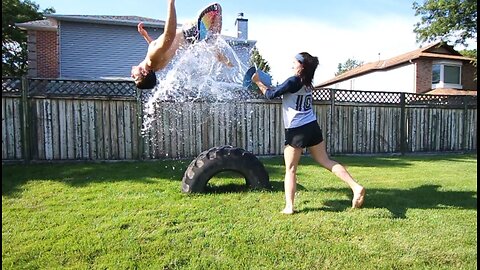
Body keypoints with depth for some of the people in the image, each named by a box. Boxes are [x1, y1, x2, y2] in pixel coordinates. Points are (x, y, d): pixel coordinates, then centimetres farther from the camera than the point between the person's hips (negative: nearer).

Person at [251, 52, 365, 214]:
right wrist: (267, 86, 20)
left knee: (290, 169, 3)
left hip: (296, 131, -7)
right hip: (312, 127, 8)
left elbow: (271, 95, -6)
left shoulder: (293, 81, -12)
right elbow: (281, 90, 25)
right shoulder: (307, 83, 14)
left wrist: (258, 82, 7)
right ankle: (356, 187, 4)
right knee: (326, 161, 12)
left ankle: (289, 206, 5)